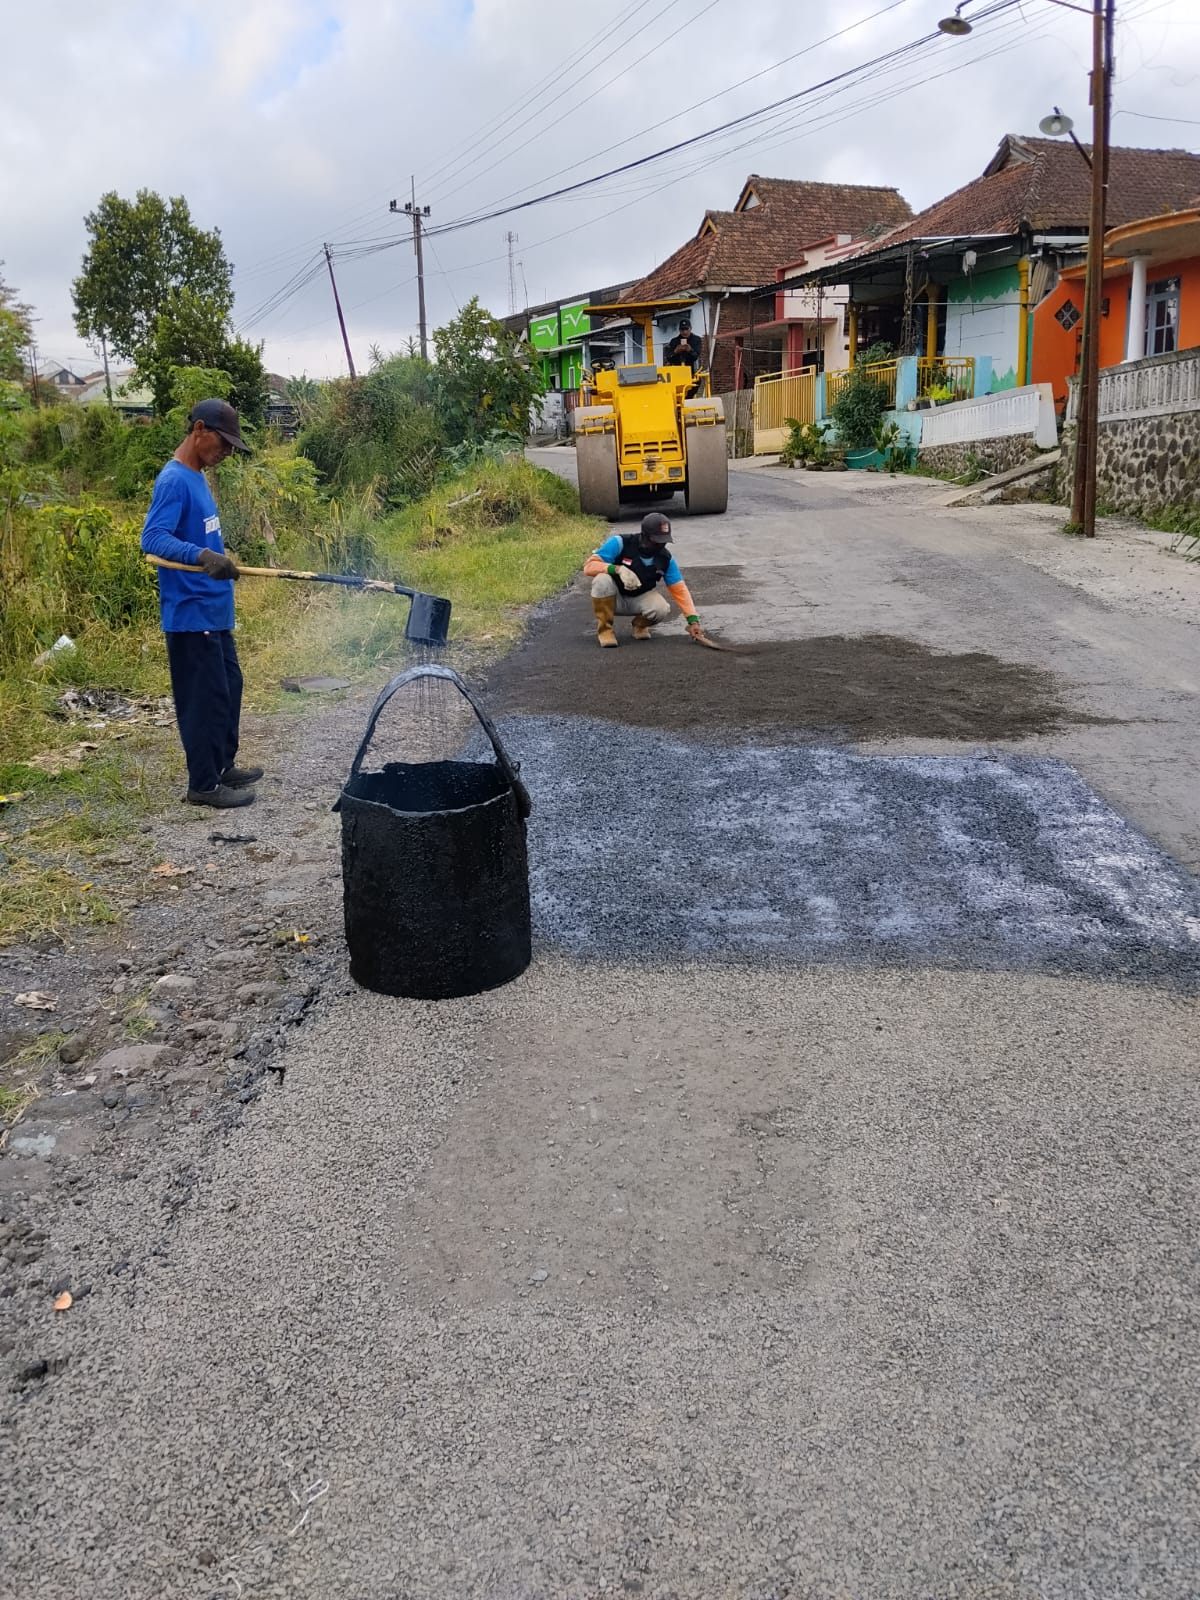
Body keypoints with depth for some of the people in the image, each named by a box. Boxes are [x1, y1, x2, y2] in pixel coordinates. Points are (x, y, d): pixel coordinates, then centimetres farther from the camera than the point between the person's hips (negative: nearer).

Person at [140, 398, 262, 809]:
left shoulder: (196, 478, 12)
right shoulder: (174, 480, -17)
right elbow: (152, 538, -28)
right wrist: (202, 556, -42)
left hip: (213, 609, 10)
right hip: (191, 613, -10)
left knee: (229, 688, 17)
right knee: (205, 698, -4)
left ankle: (223, 767, 29)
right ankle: (203, 784, 6)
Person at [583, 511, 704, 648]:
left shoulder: (666, 558, -10)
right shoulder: (620, 543, -23)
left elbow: (679, 589, -9)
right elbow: (589, 565, -28)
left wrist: (693, 620, -20)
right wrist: (618, 569, -45)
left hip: (639, 599, 2)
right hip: (614, 598, -2)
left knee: (661, 610, -31)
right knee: (603, 579, -36)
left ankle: (640, 625, 7)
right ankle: (604, 629, -15)